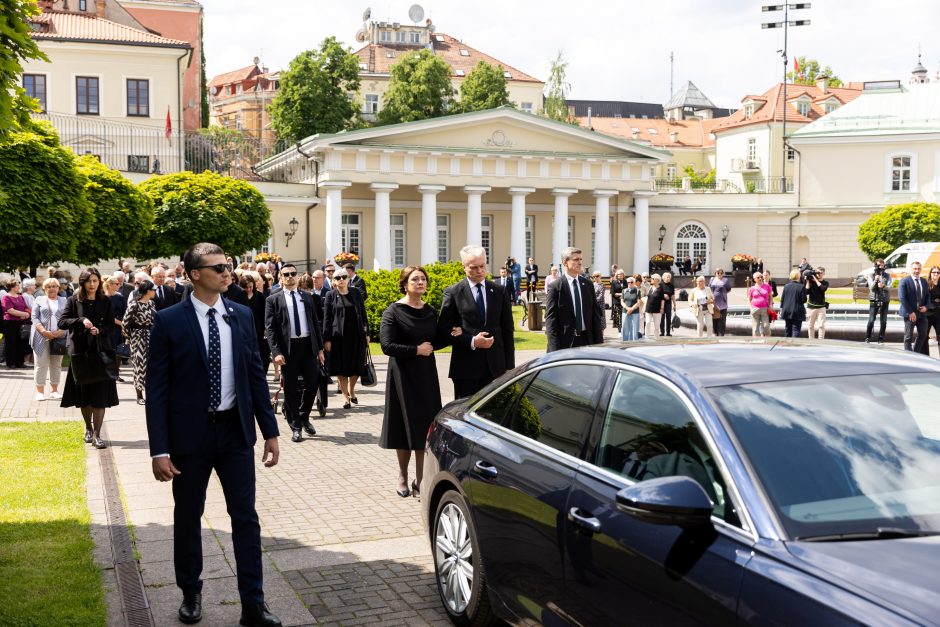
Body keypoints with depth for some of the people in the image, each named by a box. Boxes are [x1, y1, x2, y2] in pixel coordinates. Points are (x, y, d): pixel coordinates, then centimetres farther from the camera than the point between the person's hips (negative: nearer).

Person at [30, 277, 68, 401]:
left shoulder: (64, 301, 11)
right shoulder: (39, 300, 10)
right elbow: (35, 318, 1)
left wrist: (60, 331, -13)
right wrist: (44, 331, -14)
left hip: (59, 337, 1)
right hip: (42, 338, -1)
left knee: (56, 365, 6)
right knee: (41, 364, -2)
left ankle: (54, 390, 14)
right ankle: (40, 391, 1)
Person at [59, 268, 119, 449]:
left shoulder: (105, 302, 5)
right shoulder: (74, 300, 3)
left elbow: (111, 325, 6)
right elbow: (62, 322, -3)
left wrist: (99, 330, -14)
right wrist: (81, 320, -18)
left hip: (101, 351, 0)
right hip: (80, 350, 0)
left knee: (100, 394, -6)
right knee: (83, 393, 8)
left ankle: (96, 435, -4)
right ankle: (88, 428, 29)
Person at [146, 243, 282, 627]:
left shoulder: (241, 316, 2)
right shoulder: (169, 321, -8)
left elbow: (256, 376, 7)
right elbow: (157, 389, -8)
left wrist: (270, 432, 5)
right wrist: (159, 449, -13)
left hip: (235, 430, 3)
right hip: (189, 433, -2)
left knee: (246, 517, 4)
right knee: (187, 517, 13)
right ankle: (190, 593, 33)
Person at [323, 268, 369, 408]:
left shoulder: (356, 293, 5)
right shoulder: (331, 295, -1)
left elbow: (363, 314, 8)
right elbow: (327, 318, -3)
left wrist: (366, 333, 4)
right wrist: (326, 339, -8)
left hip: (356, 334, 2)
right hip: (339, 335, -2)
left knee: (356, 365, 7)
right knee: (341, 367, 2)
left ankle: (351, 390, 31)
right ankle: (345, 396, 13)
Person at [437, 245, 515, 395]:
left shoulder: (500, 292, 9)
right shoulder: (453, 292, 0)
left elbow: (507, 331, 10)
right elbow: (443, 329, -3)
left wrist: (510, 367, 5)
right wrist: (471, 342, -15)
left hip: (495, 366, 2)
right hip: (465, 367, -2)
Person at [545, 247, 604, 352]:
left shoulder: (587, 284, 10)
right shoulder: (555, 287, -5)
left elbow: (595, 314, 12)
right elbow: (550, 319, -7)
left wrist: (599, 342, 7)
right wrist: (555, 348, -14)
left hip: (587, 339, 4)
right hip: (565, 341, -4)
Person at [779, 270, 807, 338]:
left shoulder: (786, 286, 2)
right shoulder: (801, 287, -10)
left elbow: (782, 299, 5)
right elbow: (804, 300, -9)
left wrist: (781, 308, 14)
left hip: (787, 312, 4)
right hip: (797, 312, -4)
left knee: (787, 329, 14)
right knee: (796, 329, -5)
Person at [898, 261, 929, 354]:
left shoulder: (924, 281, 11)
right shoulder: (904, 281, -8)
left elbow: (927, 296, 17)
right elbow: (902, 298, -13)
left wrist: (925, 306, -3)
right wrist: (910, 312, -18)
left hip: (921, 312, 6)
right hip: (909, 314, -6)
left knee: (923, 334, 7)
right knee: (908, 337, 0)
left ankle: (915, 353, 21)